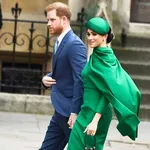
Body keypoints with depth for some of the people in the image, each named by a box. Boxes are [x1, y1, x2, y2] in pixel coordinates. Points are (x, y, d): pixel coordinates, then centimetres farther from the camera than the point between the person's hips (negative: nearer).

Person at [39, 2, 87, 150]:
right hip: (61, 110, 10)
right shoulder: (59, 42, 14)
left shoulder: (74, 44, -17)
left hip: (70, 111, -10)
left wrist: (75, 112, -24)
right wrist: (47, 78, 2)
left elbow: (80, 80, -22)